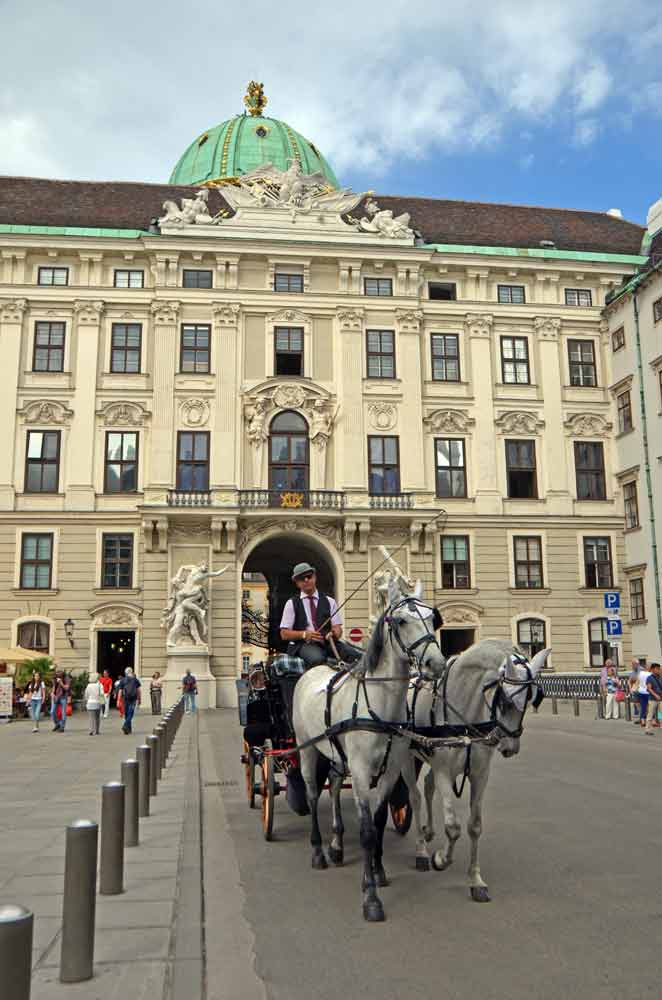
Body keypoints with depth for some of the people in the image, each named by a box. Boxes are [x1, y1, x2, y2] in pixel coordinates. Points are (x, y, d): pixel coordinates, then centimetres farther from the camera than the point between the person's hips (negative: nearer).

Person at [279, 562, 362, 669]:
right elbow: (284, 634, 7)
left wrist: (335, 633, -15)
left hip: (328, 641, 3)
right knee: (317, 659, -39)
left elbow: (338, 628, 10)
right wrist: (304, 634, -11)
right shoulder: (292, 604, 13)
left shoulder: (329, 601, 19)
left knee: (357, 656, -27)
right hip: (304, 644, -2)